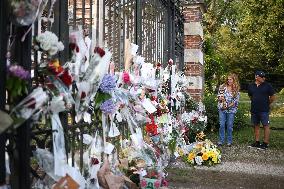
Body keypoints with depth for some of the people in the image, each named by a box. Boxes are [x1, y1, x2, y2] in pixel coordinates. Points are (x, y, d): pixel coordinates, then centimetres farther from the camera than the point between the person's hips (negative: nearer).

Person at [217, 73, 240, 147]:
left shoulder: (236, 89, 0)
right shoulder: (222, 86, 3)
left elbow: (236, 100, -3)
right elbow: (219, 96, 8)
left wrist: (229, 106, -13)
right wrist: (221, 98, -14)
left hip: (231, 110, -1)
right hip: (222, 108, 1)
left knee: (230, 126, 6)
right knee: (222, 125, 1)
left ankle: (229, 141, 17)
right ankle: (221, 140, 12)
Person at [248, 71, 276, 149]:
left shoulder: (267, 85, -5)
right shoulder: (250, 86, 5)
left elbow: (273, 97, 1)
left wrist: (267, 104, 8)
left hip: (264, 110, -4)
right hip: (254, 110, 4)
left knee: (266, 126, 0)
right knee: (256, 126, 11)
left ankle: (265, 143, 6)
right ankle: (257, 142, 21)